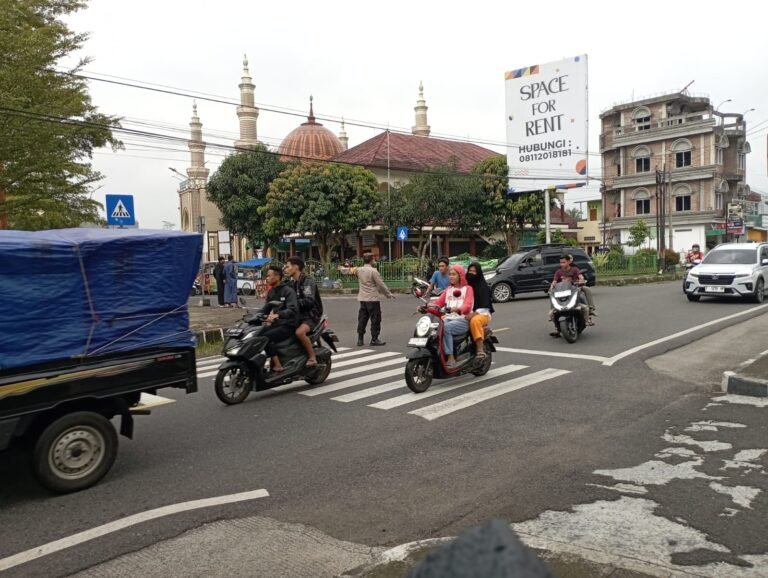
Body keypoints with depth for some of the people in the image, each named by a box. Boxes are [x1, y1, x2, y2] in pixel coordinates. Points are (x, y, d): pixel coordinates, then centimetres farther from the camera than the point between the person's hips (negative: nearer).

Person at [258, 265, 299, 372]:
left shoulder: (288, 291, -12)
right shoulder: (271, 292, 14)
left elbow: (293, 310, -27)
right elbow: (266, 308, 18)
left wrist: (277, 315, -43)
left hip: (288, 325, -8)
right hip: (275, 324, 8)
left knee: (265, 338, -27)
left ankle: (278, 366, -23)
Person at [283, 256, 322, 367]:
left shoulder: (308, 281, -12)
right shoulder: (292, 283, 15)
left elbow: (309, 301, -26)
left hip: (310, 316, -9)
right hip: (297, 316, 9)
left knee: (299, 332, -35)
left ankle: (312, 357, -19)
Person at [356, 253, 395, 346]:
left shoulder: (359, 270, 5)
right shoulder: (373, 271, -14)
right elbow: (381, 284, -11)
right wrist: (388, 294, 3)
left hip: (362, 298, 7)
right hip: (373, 298, -6)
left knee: (362, 319, 9)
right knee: (375, 319, 2)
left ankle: (360, 339, 10)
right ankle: (374, 339, 4)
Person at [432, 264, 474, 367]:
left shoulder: (467, 289, 9)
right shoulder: (448, 290, 25)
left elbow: (467, 306, -9)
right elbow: (439, 302, 11)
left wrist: (456, 309, -30)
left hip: (463, 319, -4)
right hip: (448, 318, 4)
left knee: (445, 328, -34)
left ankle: (451, 358, -32)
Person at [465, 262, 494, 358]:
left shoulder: (483, 285, 0)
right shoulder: (466, 285, 13)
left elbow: (484, 304, -9)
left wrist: (475, 313, -25)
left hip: (482, 313, -4)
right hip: (467, 314, 4)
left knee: (475, 321, -38)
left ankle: (480, 350, -41)